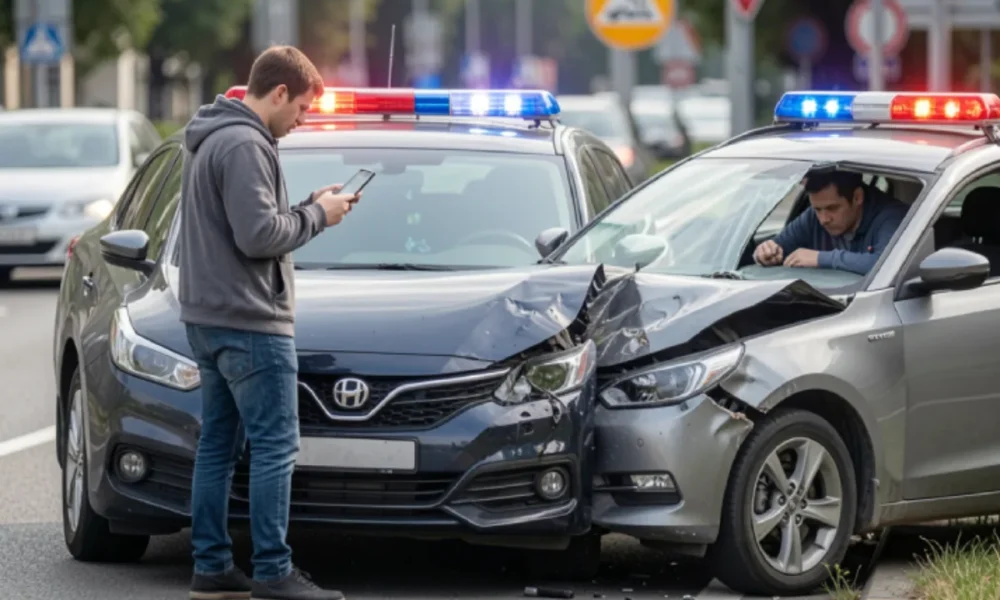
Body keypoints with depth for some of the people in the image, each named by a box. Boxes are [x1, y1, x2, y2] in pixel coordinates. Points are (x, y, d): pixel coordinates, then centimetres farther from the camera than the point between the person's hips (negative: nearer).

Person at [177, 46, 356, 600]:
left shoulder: (208, 142, 17)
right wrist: (317, 215, -9)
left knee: (218, 444, 11)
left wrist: (306, 206, 9)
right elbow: (258, 236, -22)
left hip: (207, 319, 10)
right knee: (275, 446, -8)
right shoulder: (244, 145, -16)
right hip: (249, 320, -10)